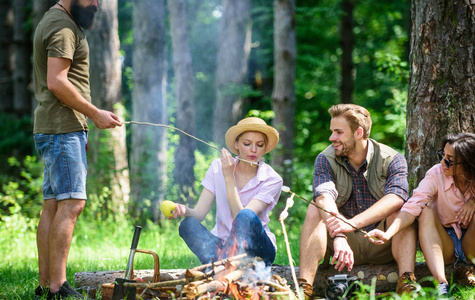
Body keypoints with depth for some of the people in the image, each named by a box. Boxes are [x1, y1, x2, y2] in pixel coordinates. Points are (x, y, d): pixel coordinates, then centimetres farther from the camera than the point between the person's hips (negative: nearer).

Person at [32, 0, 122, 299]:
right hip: (63, 128, -10)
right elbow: (56, 82, -20)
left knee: (53, 206, 7)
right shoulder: (63, 26, -10)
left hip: (54, 129, 10)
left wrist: (80, 129, 22)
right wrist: (94, 113, -12)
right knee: (71, 204, -15)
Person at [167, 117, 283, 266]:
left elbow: (241, 217, -20)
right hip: (220, 243, 2)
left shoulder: (272, 180, -8)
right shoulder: (218, 167, 1)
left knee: (246, 216, -33)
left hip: (257, 249, -2)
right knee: (188, 225, -26)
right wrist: (184, 210, -29)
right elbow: (199, 213, -6)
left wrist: (229, 177, -23)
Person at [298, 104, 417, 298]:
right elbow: (325, 197, -26)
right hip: (348, 245, 1)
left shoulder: (392, 160, -11)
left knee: (400, 210, -27)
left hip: (382, 245, -1)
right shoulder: (325, 160, -5)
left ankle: (406, 282, -42)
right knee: (315, 210, -22)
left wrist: (352, 223, -48)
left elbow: (396, 198, -32)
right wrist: (338, 238, -46)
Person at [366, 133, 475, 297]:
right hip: (445, 243, 1)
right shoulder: (436, 174, -13)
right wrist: (388, 234, -42)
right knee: (426, 213, -28)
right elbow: (412, 206, -27)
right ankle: (441, 283, -42)